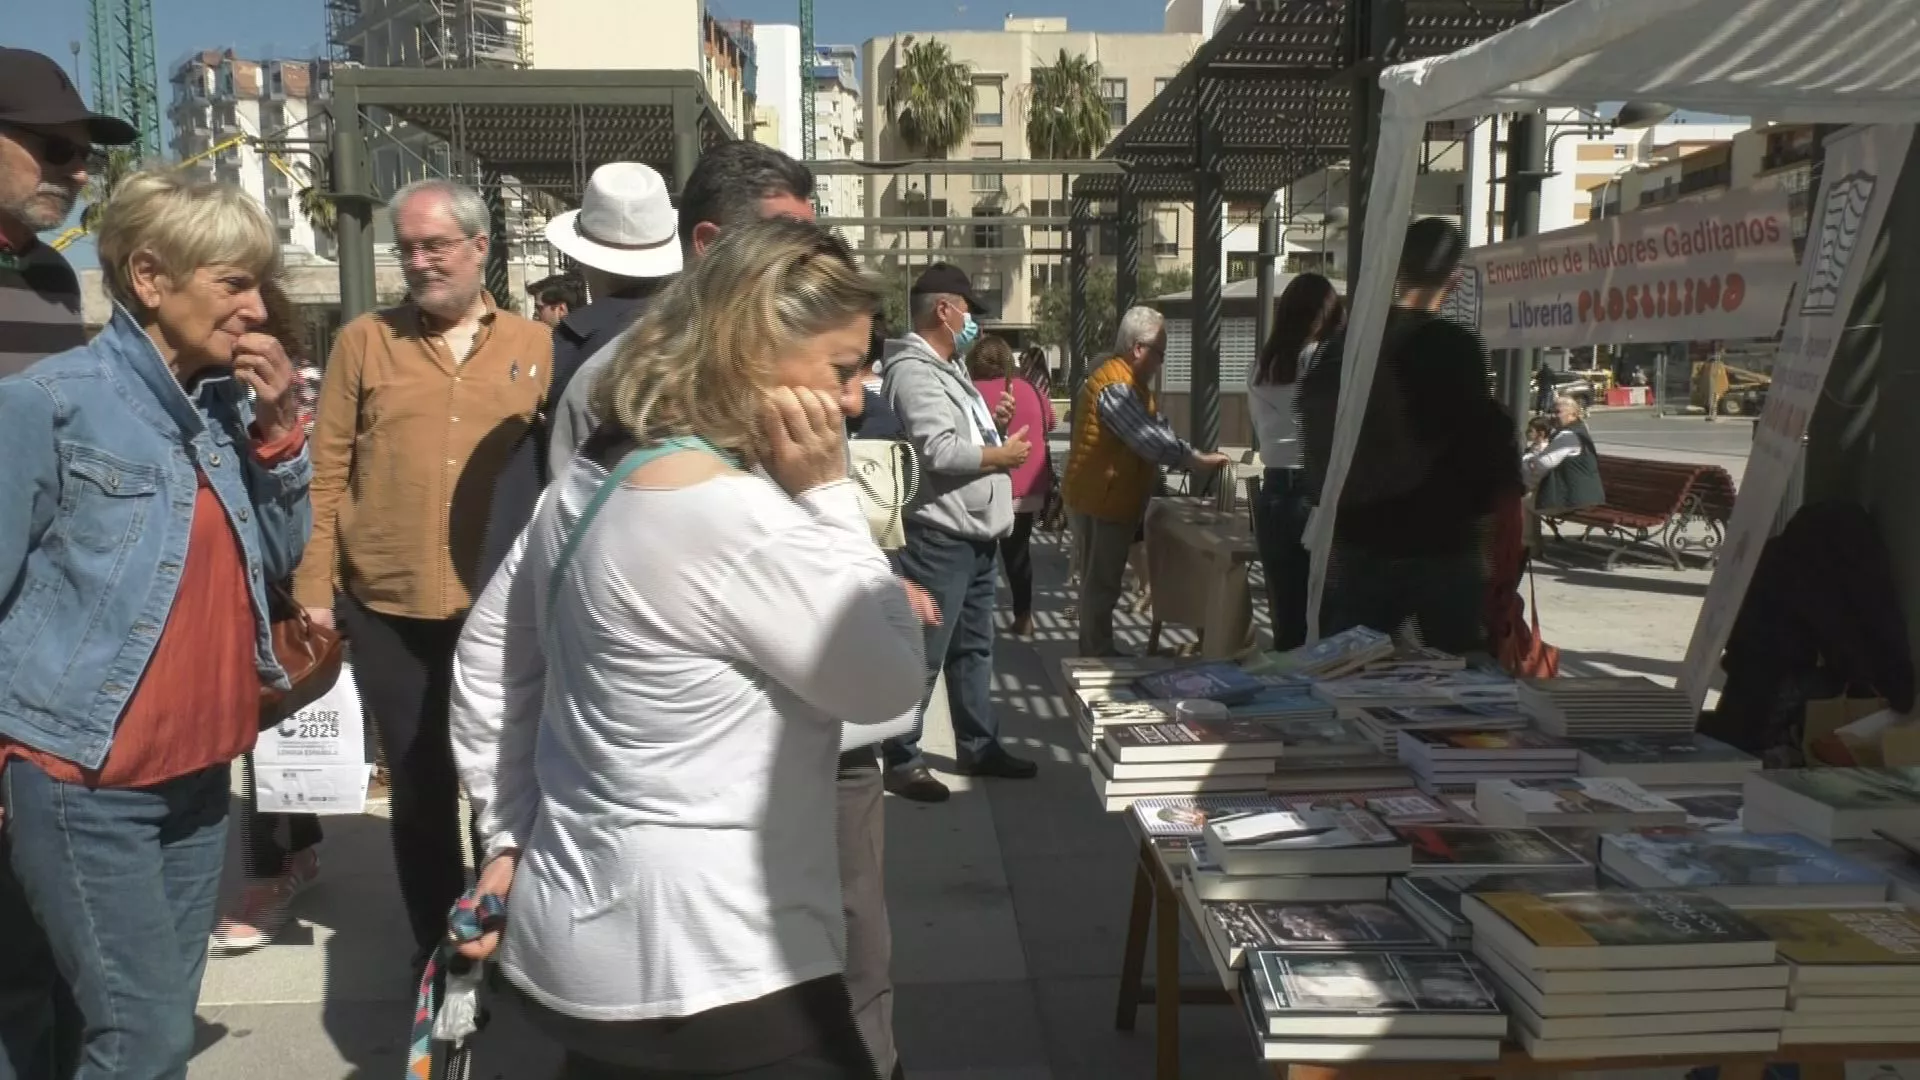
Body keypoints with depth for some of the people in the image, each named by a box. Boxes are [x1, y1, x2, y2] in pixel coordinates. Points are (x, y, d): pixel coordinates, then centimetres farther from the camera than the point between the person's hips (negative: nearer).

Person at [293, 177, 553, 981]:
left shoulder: (536, 346, 3)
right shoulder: (364, 341, 4)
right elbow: (325, 476, 2)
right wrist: (314, 591, -3)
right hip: (387, 608, 1)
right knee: (419, 788, 12)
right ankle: (437, 953, 29)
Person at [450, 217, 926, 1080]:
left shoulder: (596, 474, 3)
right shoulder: (747, 520, -25)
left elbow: (488, 655, 12)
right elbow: (892, 683, -14)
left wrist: (511, 836, 17)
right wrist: (827, 494, -14)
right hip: (705, 974, -9)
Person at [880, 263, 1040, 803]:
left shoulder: (950, 367, 18)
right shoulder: (913, 369, -15)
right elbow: (939, 451, -25)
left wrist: (996, 423, 4)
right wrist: (1002, 455, -11)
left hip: (977, 533, 10)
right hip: (941, 537, -10)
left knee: (973, 648, 17)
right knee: (923, 653, -3)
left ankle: (979, 746, 27)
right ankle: (901, 758, 6)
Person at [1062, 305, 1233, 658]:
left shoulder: (1133, 383, 15)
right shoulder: (1115, 386, -21)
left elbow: (1159, 429, 14)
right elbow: (1152, 441, -26)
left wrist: (1200, 455, 1)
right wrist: (1200, 461, -21)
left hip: (1117, 500, 11)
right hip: (1100, 501, -11)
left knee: (1103, 581, 17)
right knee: (1100, 583, 0)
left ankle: (1097, 651, 27)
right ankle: (1098, 655, 9)